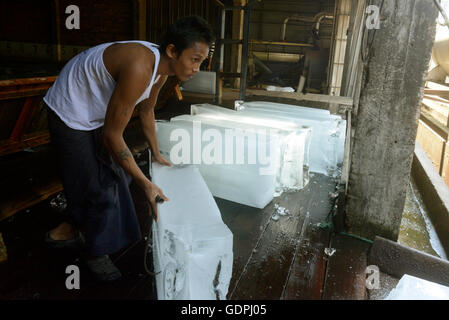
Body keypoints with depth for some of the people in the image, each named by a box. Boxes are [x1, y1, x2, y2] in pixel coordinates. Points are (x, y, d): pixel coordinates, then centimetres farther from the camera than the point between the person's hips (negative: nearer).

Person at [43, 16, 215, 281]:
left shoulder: (161, 68, -8)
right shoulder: (139, 69, -37)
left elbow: (146, 110, 9)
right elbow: (112, 136, -32)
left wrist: (157, 154, 14)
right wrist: (146, 184, -28)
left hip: (97, 115, 9)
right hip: (71, 117, -9)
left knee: (116, 175, 15)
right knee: (98, 187, -1)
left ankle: (70, 229, 36)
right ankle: (95, 252, 25)